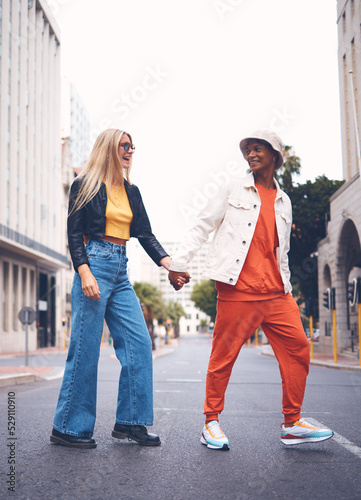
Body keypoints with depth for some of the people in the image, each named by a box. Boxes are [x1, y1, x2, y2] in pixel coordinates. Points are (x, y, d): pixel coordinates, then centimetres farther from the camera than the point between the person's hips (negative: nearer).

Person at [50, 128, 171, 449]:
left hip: (121, 272, 7)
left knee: (139, 344, -1)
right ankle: (68, 428, 4)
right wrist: (84, 272, -18)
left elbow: (145, 233, 14)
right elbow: (74, 233, -5)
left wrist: (169, 264, -1)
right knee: (85, 347, -6)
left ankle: (129, 421, 7)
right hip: (94, 264, -7)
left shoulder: (131, 191, 18)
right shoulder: (86, 185, 1)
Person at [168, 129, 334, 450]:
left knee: (297, 349, 0)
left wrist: (286, 288, 19)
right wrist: (179, 263, -3)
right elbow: (202, 226, 4)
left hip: (275, 293, 5)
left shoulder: (284, 201, 19)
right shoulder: (235, 189, 8)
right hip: (238, 290, -4)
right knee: (224, 355, -2)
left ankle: (292, 424, 11)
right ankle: (212, 422, 13)